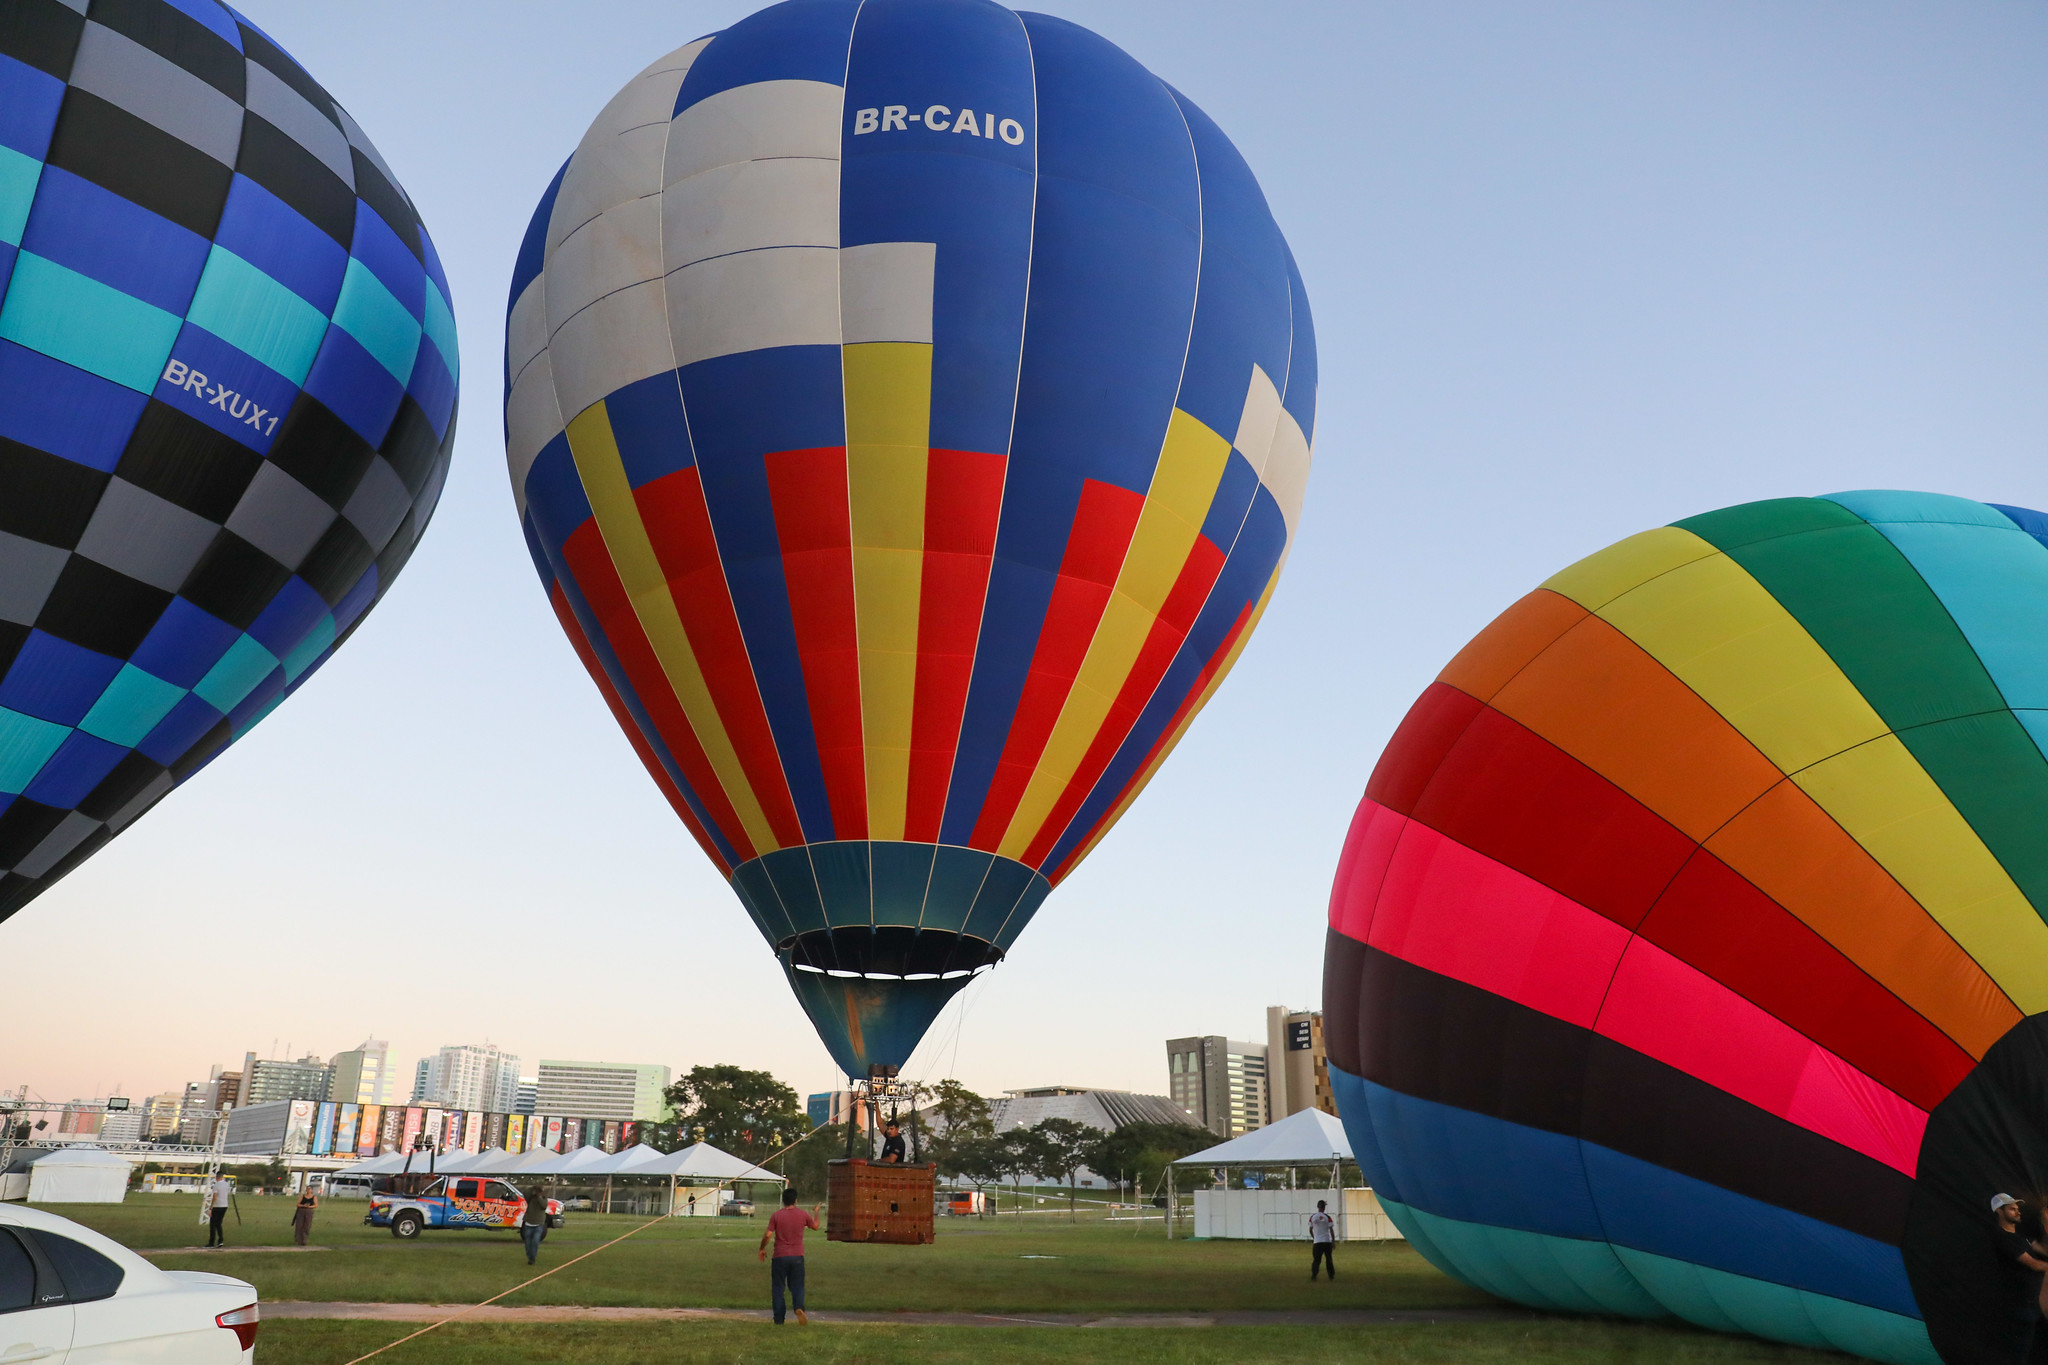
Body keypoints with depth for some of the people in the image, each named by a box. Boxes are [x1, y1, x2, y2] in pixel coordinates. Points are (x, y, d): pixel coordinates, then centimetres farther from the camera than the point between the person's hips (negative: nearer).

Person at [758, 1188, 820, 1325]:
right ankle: (799, 1307, -19)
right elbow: (815, 1225, 18)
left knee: (777, 1288, 10)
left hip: (780, 1257, -1)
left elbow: (767, 1235, -9)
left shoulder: (775, 1215, -5)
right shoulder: (803, 1215, 0)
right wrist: (816, 1213, 37)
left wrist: (762, 1249, 8)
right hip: (797, 1257, 1)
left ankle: (778, 1320, 10)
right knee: (797, 1286, 9)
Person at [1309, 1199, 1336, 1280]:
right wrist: (1333, 1242, 4)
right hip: (1327, 1241, 0)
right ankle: (1331, 1275, 19)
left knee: (1316, 1259, 1)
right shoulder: (1327, 1217, -4)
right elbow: (1331, 1230, -3)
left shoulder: (1312, 1217, 1)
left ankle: (1313, 1275, -13)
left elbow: (1310, 1230, 8)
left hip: (1317, 1242, 0)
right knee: (1329, 1259, 14)